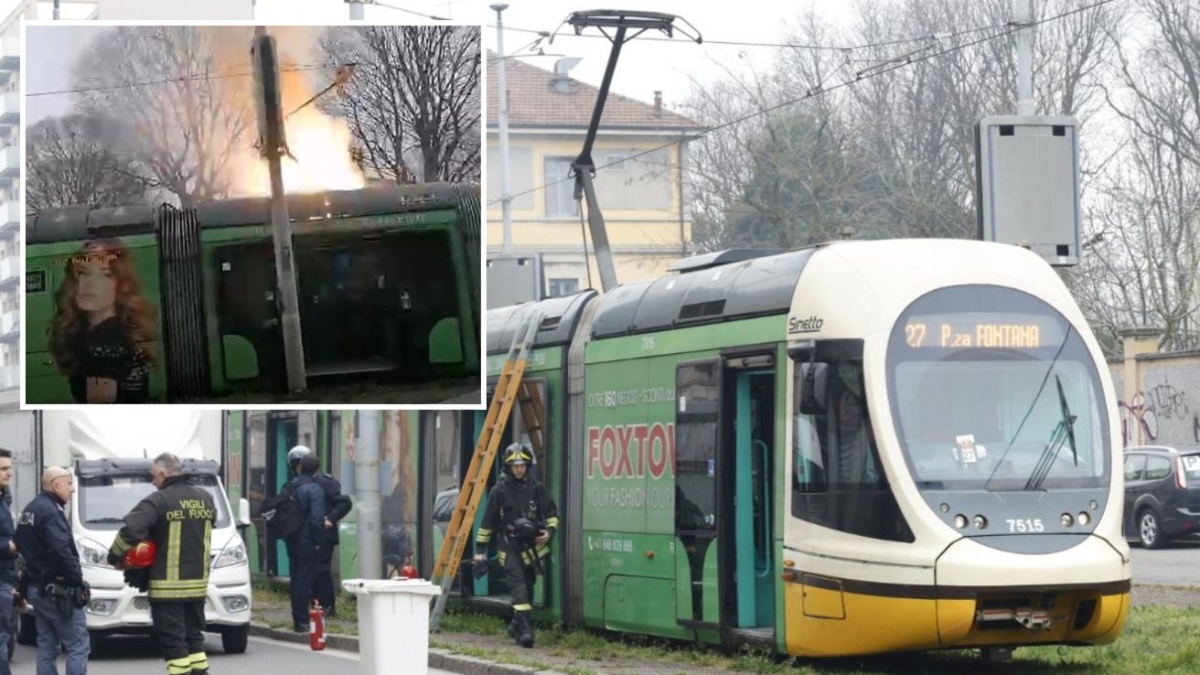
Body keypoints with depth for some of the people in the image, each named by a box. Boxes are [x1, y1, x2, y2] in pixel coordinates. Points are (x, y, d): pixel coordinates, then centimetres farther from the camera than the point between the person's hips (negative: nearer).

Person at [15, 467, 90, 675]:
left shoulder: (30, 511, 15)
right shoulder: (50, 512, -17)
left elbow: (22, 547, 19)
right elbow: (61, 550, -25)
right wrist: (77, 579, -16)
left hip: (37, 586, 10)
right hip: (57, 591, -10)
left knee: (47, 646, 11)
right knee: (78, 645, -7)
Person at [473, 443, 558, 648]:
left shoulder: (537, 489, 5)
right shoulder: (500, 491, -1)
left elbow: (551, 514, 15)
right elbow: (488, 521, 4)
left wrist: (549, 531, -4)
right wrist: (480, 549, 4)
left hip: (533, 546, 3)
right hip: (511, 548, -3)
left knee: (528, 587, 9)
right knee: (518, 586, -16)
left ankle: (516, 627, 24)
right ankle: (525, 629, -24)